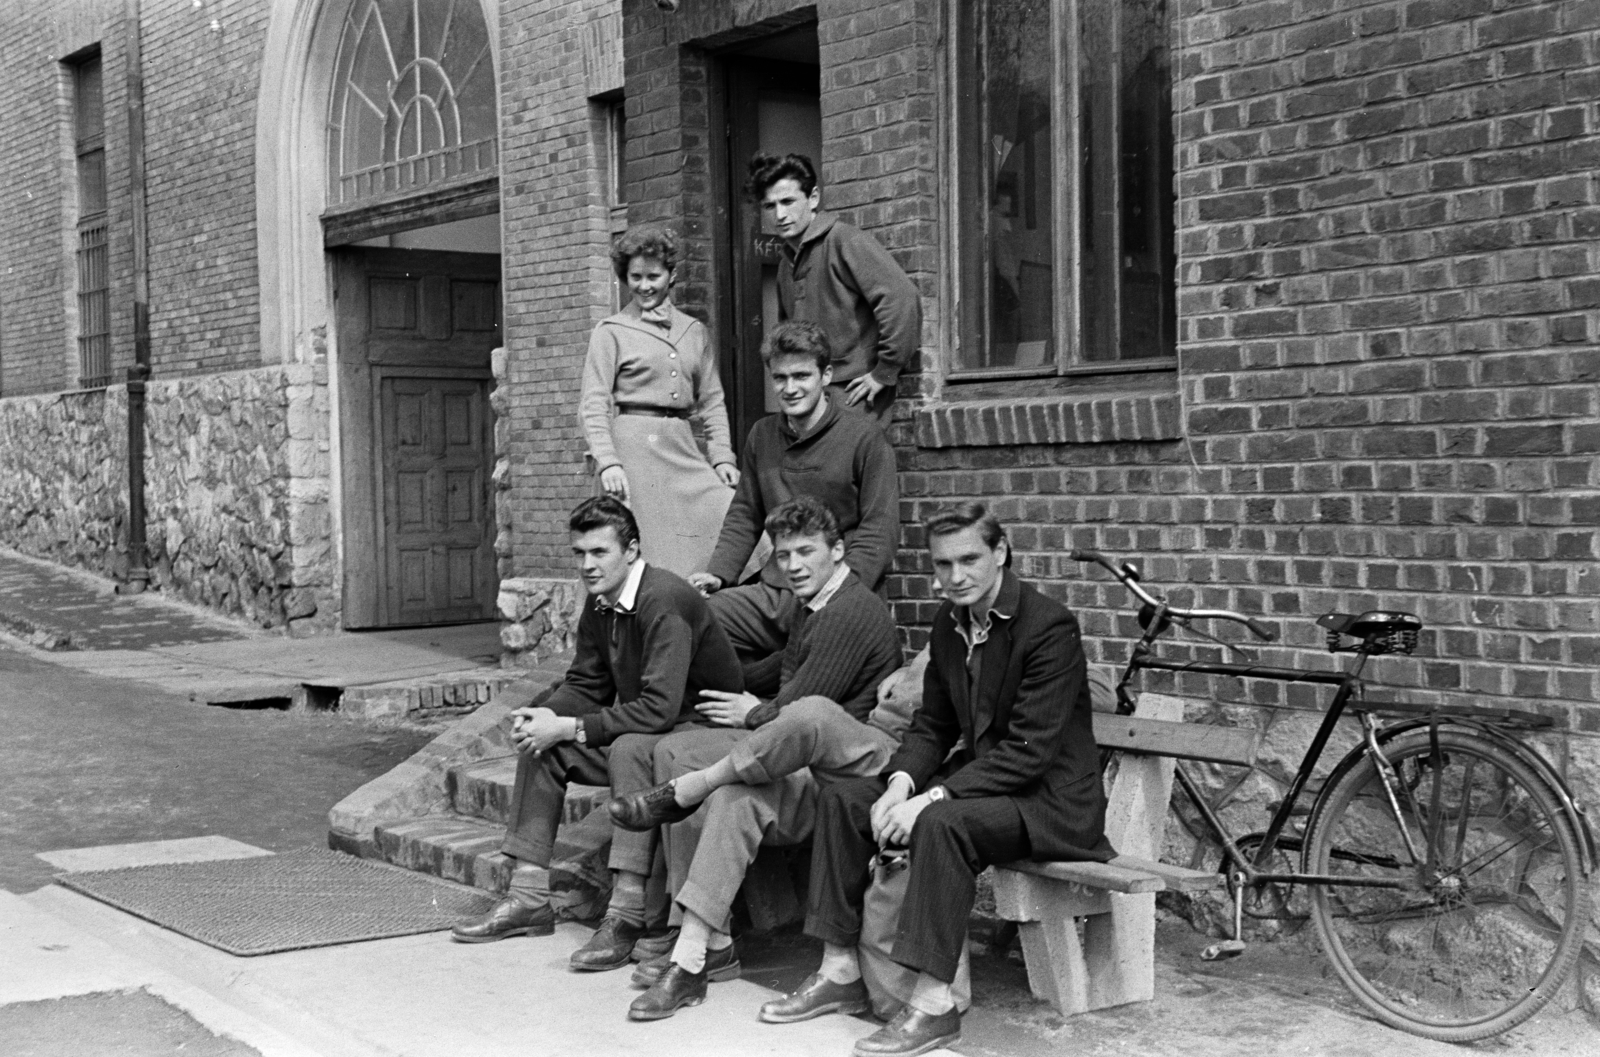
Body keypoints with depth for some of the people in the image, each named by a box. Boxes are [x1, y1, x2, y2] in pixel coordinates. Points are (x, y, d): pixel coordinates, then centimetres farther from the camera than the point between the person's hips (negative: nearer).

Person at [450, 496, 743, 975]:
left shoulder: (663, 602, -25)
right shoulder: (599, 604, 3)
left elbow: (658, 709, -31)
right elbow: (586, 684, 11)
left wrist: (570, 728, -25)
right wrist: (545, 716, -11)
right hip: (642, 732, 9)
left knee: (631, 748, -36)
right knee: (542, 744, 1)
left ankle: (627, 913, -33)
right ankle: (529, 895, 2)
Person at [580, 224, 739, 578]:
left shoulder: (694, 331, 16)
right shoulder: (611, 332, 4)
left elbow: (711, 401, 18)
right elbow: (593, 405, -2)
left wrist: (722, 456, 5)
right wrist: (607, 462, -14)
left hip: (683, 449, 4)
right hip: (635, 447, -4)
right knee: (646, 552, -6)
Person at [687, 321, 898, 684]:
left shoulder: (864, 438, -2)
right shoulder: (762, 436, 17)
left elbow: (879, 532, -7)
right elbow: (743, 517, 22)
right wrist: (718, 573, 4)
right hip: (771, 592, 6)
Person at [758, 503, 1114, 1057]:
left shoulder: (1050, 626, -19)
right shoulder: (948, 624, 6)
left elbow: (1029, 750, -24)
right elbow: (932, 724, 11)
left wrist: (933, 797, -27)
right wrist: (901, 781, -10)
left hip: (1050, 797, -8)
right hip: (980, 778, 8)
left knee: (942, 821, -35)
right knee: (841, 799, -3)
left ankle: (934, 1003, -29)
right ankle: (839, 972, 0)